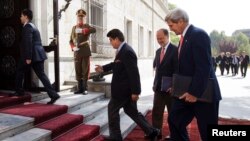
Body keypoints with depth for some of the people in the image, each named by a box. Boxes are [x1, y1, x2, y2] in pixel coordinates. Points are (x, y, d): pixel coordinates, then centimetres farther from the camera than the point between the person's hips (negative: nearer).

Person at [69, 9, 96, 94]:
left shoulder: (87, 26, 2)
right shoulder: (74, 27, 13)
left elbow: (94, 30, -22)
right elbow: (71, 40, 14)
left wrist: (82, 30, -31)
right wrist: (73, 47, -5)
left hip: (85, 52, -3)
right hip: (77, 52, 3)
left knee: (85, 70, 0)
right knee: (78, 71, 6)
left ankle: (85, 88, 8)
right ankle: (79, 88, 14)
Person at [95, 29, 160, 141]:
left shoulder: (127, 52, -24)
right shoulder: (123, 50, 8)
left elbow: (134, 73, -26)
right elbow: (116, 64, 25)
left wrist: (135, 91, -24)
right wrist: (104, 68, 19)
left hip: (124, 89, -10)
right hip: (126, 88, 10)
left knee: (112, 109, 7)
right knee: (131, 110, 18)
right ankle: (151, 131, 22)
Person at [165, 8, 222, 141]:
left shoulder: (198, 35, -17)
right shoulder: (184, 37, 12)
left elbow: (204, 67, -23)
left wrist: (194, 92, -22)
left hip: (202, 93, -9)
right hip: (187, 91, 9)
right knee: (174, 120, 10)